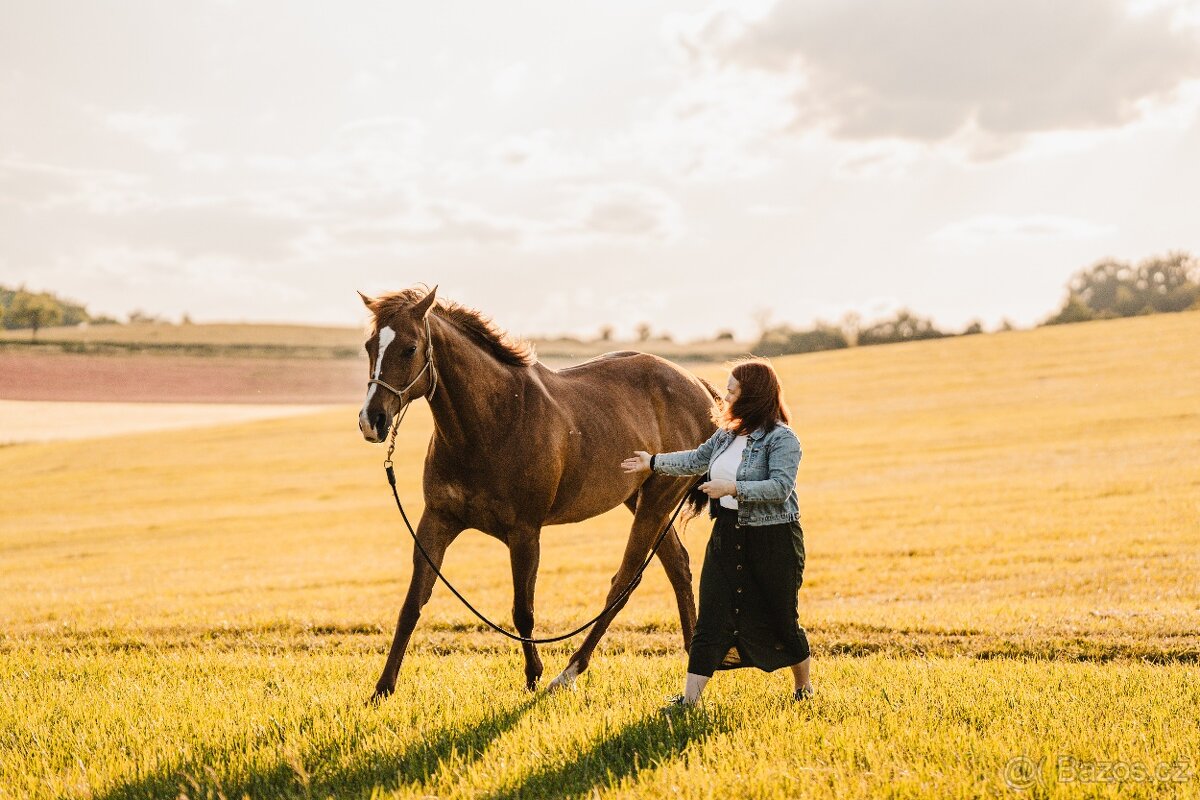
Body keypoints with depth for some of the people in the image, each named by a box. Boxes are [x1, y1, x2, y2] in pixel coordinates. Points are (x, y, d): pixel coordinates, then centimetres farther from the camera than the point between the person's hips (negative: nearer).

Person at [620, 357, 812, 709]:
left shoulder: (782, 438, -15)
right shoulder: (727, 433, 9)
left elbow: (781, 487, -24)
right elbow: (697, 459, 24)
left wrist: (733, 488, -28)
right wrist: (653, 462, 27)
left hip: (772, 538, -7)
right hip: (727, 535, 7)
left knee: (780, 617, 6)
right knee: (711, 617, 0)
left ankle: (804, 686, 28)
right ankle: (690, 696, -1)